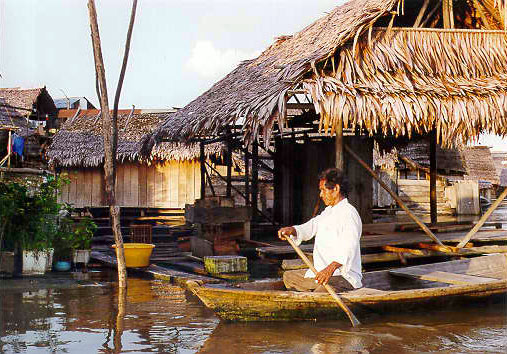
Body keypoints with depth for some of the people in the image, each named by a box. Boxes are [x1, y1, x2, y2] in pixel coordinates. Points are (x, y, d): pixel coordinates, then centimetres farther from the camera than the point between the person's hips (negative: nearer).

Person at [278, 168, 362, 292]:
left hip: (344, 276, -10)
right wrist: (291, 230, -6)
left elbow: (349, 248, -28)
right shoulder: (328, 212, 20)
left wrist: (331, 268, -43)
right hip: (321, 272, 11)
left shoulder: (349, 213, -15)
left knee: (320, 293, -37)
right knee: (288, 277, 22)